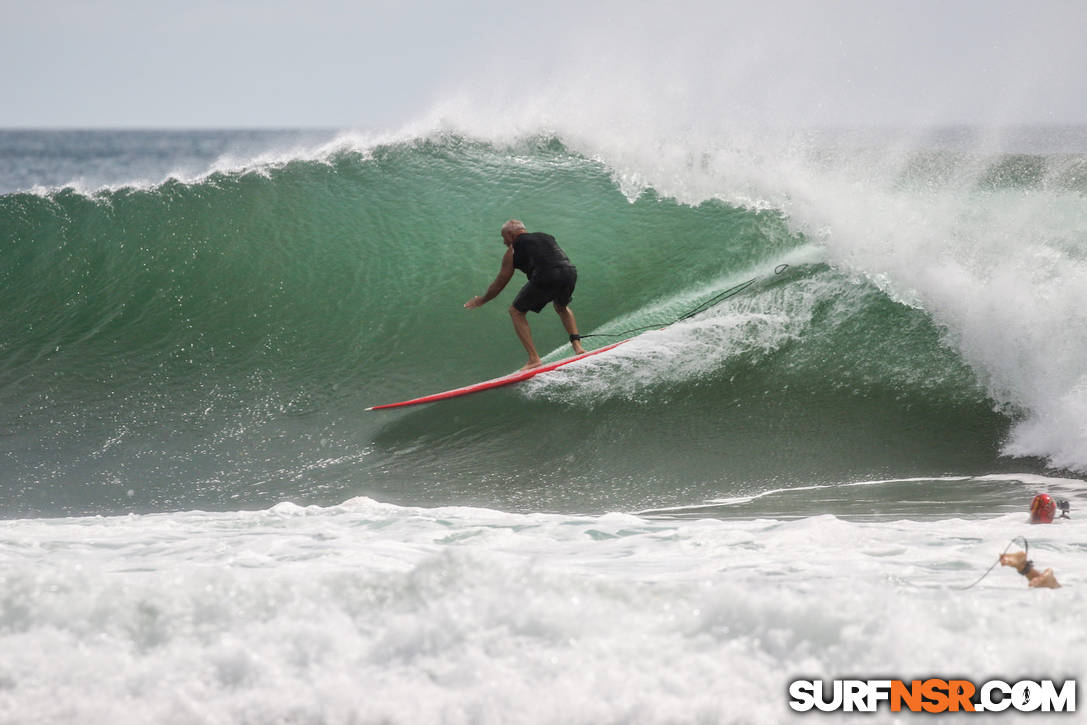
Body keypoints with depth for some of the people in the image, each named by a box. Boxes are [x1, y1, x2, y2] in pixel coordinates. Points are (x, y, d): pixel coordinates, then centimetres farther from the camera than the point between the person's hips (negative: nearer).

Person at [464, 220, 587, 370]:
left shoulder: (513, 250, 18)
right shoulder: (547, 237, 32)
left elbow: (499, 284, 24)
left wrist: (481, 300, 40)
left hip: (546, 278, -5)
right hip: (570, 272, 6)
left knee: (516, 312, 15)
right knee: (562, 307, 37)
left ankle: (534, 358, 5)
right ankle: (577, 345, 21)